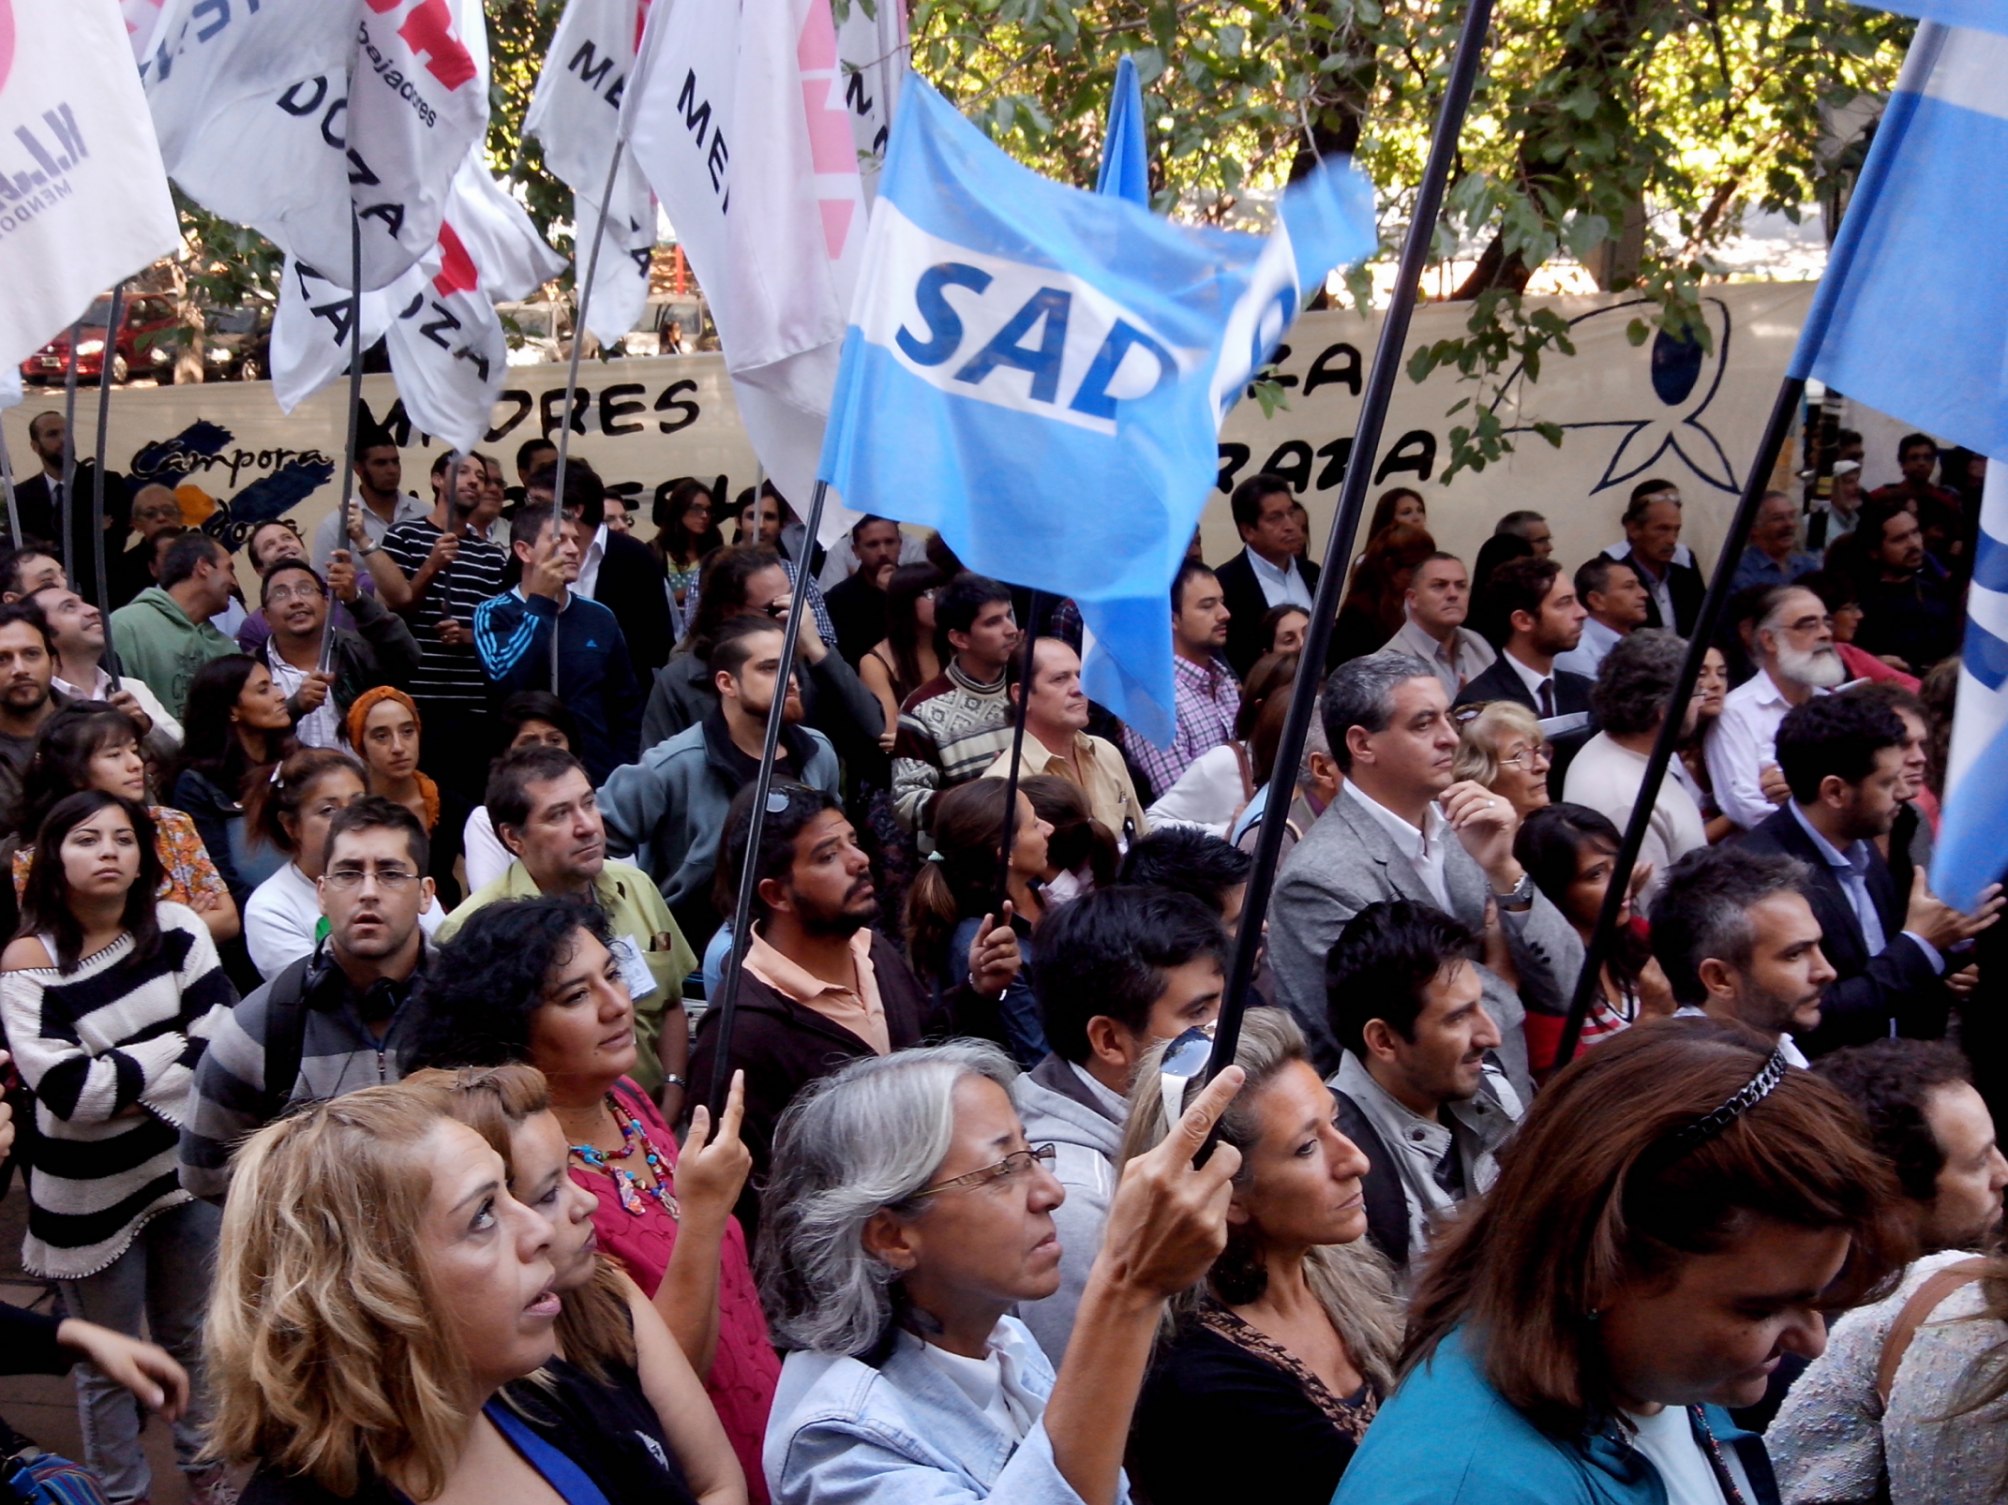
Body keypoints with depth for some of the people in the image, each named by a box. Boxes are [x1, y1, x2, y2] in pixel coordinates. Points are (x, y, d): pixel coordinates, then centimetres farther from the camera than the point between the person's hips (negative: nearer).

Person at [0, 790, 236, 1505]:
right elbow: (69, 1091, -23)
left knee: (192, 1336, 21)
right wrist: (178, 1047, -15)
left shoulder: (178, 929, -3)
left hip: (188, 1167, 3)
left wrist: (133, 1091, -19)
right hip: (91, 1190, -3)